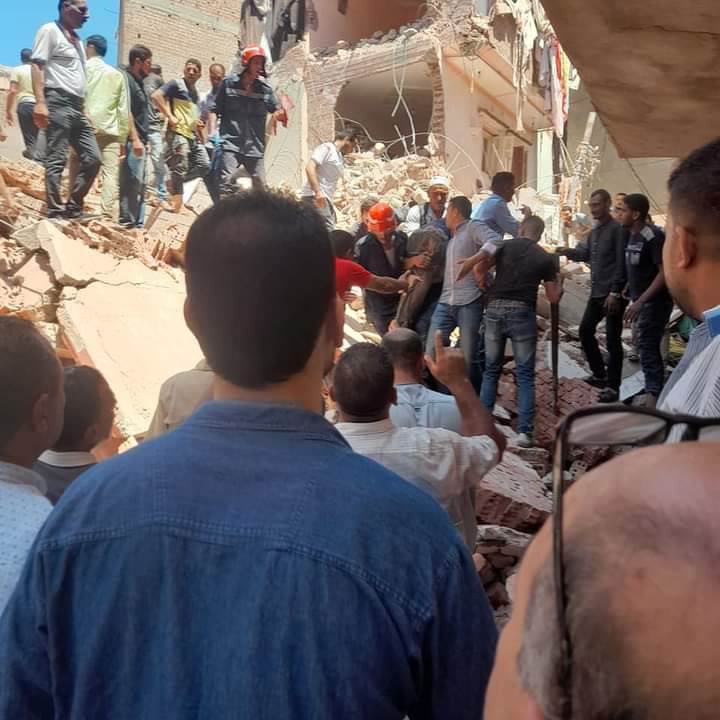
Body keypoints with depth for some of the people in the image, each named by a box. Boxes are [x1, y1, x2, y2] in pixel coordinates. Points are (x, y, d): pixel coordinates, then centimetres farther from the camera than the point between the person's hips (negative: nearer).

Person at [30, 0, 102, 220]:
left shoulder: (77, 40, 25)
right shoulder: (50, 31, 2)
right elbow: (37, 65, -8)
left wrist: (84, 109, 18)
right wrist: (40, 102, -20)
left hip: (77, 107, 8)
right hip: (58, 102, -8)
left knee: (93, 158, 3)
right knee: (56, 160, -11)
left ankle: (73, 207, 9)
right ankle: (55, 212, -11)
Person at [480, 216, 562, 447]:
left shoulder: (503, 246, 8)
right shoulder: (546, 259, 6)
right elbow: (553, 298, 9)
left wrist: (486, 290, 16)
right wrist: (557, 279, 27)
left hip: (495, 309, 2)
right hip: (522, 313, -2)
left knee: (491, 370, 14)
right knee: (525, 374, 4)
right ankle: (524, 431, -2)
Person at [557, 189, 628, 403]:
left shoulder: (617, 229, -11)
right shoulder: (595, 231, 17)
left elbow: (621, 263, -16)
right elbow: (585, 253, 12)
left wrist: (615, 293, -20)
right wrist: (567, 252, -8)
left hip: (612, 294, -9)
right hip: (596, 293, 9)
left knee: (612, 339, -4)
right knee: (585, 330, 14)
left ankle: (612, 387, 2)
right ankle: (600, 374, 27)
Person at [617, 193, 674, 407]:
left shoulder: (653, 236, -19)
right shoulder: (633, 236, 8)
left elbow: (665, 272, -22)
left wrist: (640, 302, -26)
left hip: (654, 302, -9)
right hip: (642, 301, 9)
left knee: (648, 348, -7)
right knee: (648, 347, 15)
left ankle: (654, 397, -1)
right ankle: (656, 393, 26)